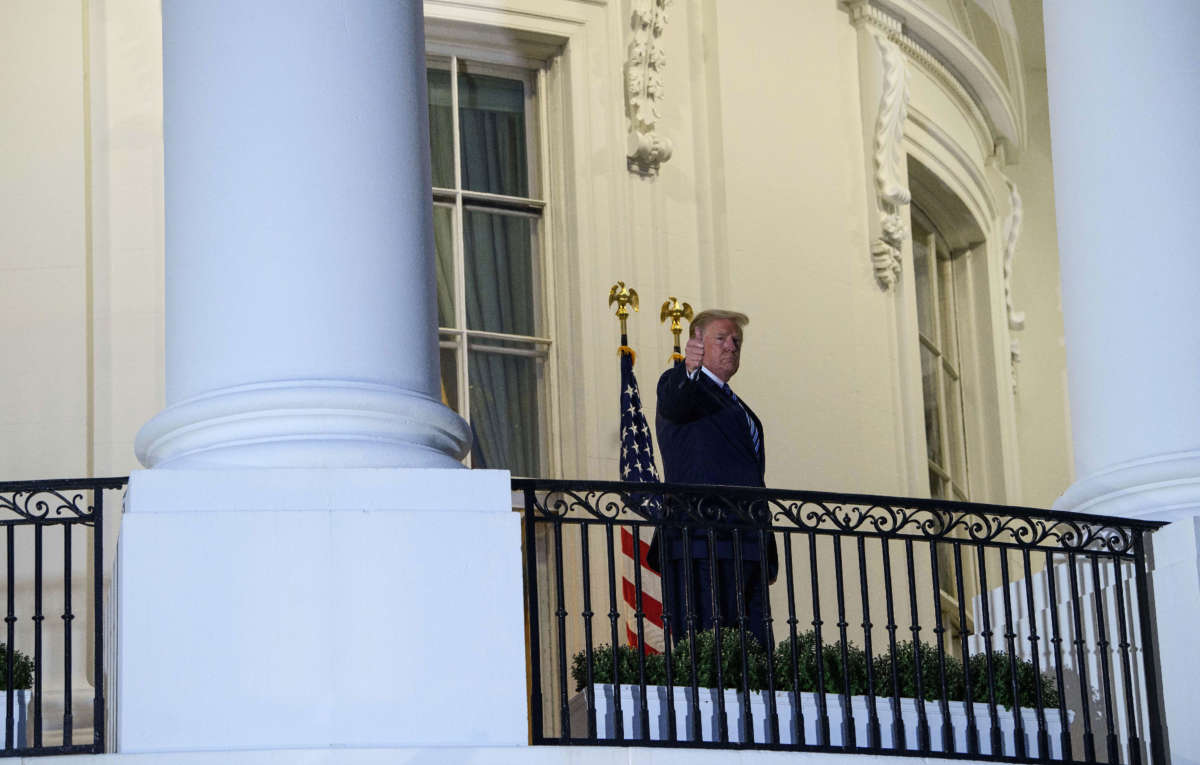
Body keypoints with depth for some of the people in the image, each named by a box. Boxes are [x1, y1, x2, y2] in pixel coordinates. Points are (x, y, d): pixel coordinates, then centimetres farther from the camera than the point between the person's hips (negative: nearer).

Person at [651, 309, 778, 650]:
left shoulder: (738, 407, 29)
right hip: (700, 543, -8)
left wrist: (767, 553, 20)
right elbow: (673, 403, -21)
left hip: (748, 545, 8)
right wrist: (689, 370, -43)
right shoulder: (681, 385, 6)